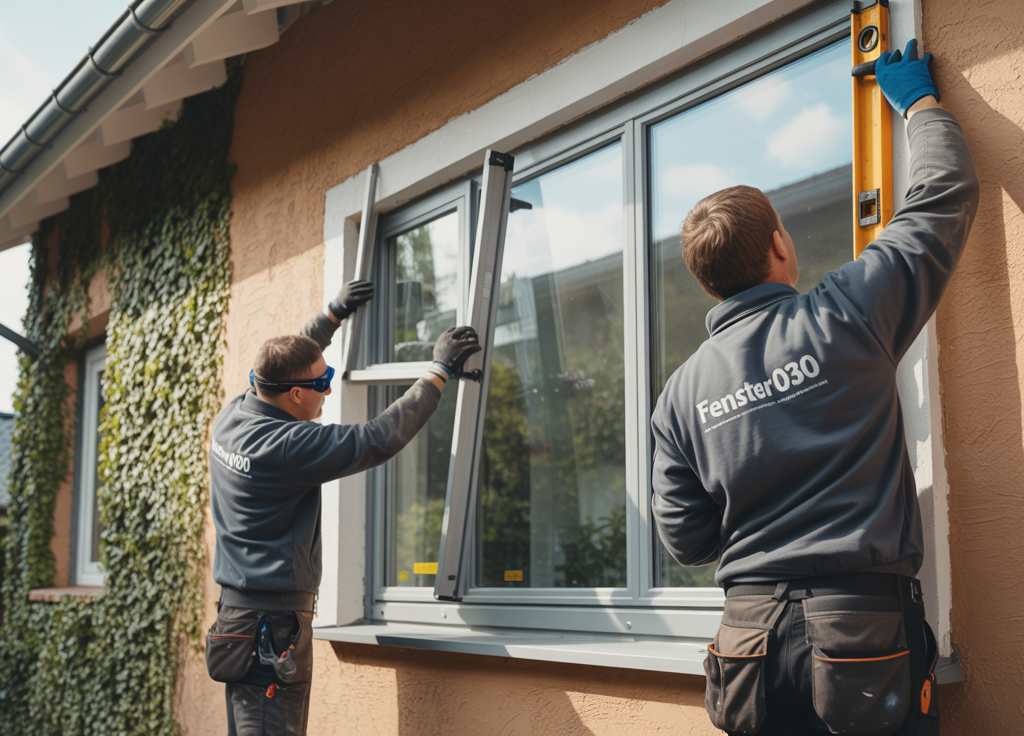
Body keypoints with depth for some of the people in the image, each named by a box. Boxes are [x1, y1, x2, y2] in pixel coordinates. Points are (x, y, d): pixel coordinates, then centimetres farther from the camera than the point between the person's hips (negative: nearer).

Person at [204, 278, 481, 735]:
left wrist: (333, 315, 34)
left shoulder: (232, 417, 5)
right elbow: (380, 440, -21)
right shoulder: (286, 447, -22)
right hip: (273, 626, -10)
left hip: (239, 610, 10)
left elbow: (283, 366, 24)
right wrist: (440, 371, -13)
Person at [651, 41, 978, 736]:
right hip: (866, 624, -3)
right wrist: (920, 101, 21)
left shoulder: (681, 392, 2)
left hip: (754, 633, 3)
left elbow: (686, 539, 7)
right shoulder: (845, 318, -8)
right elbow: (948, 193, 4)